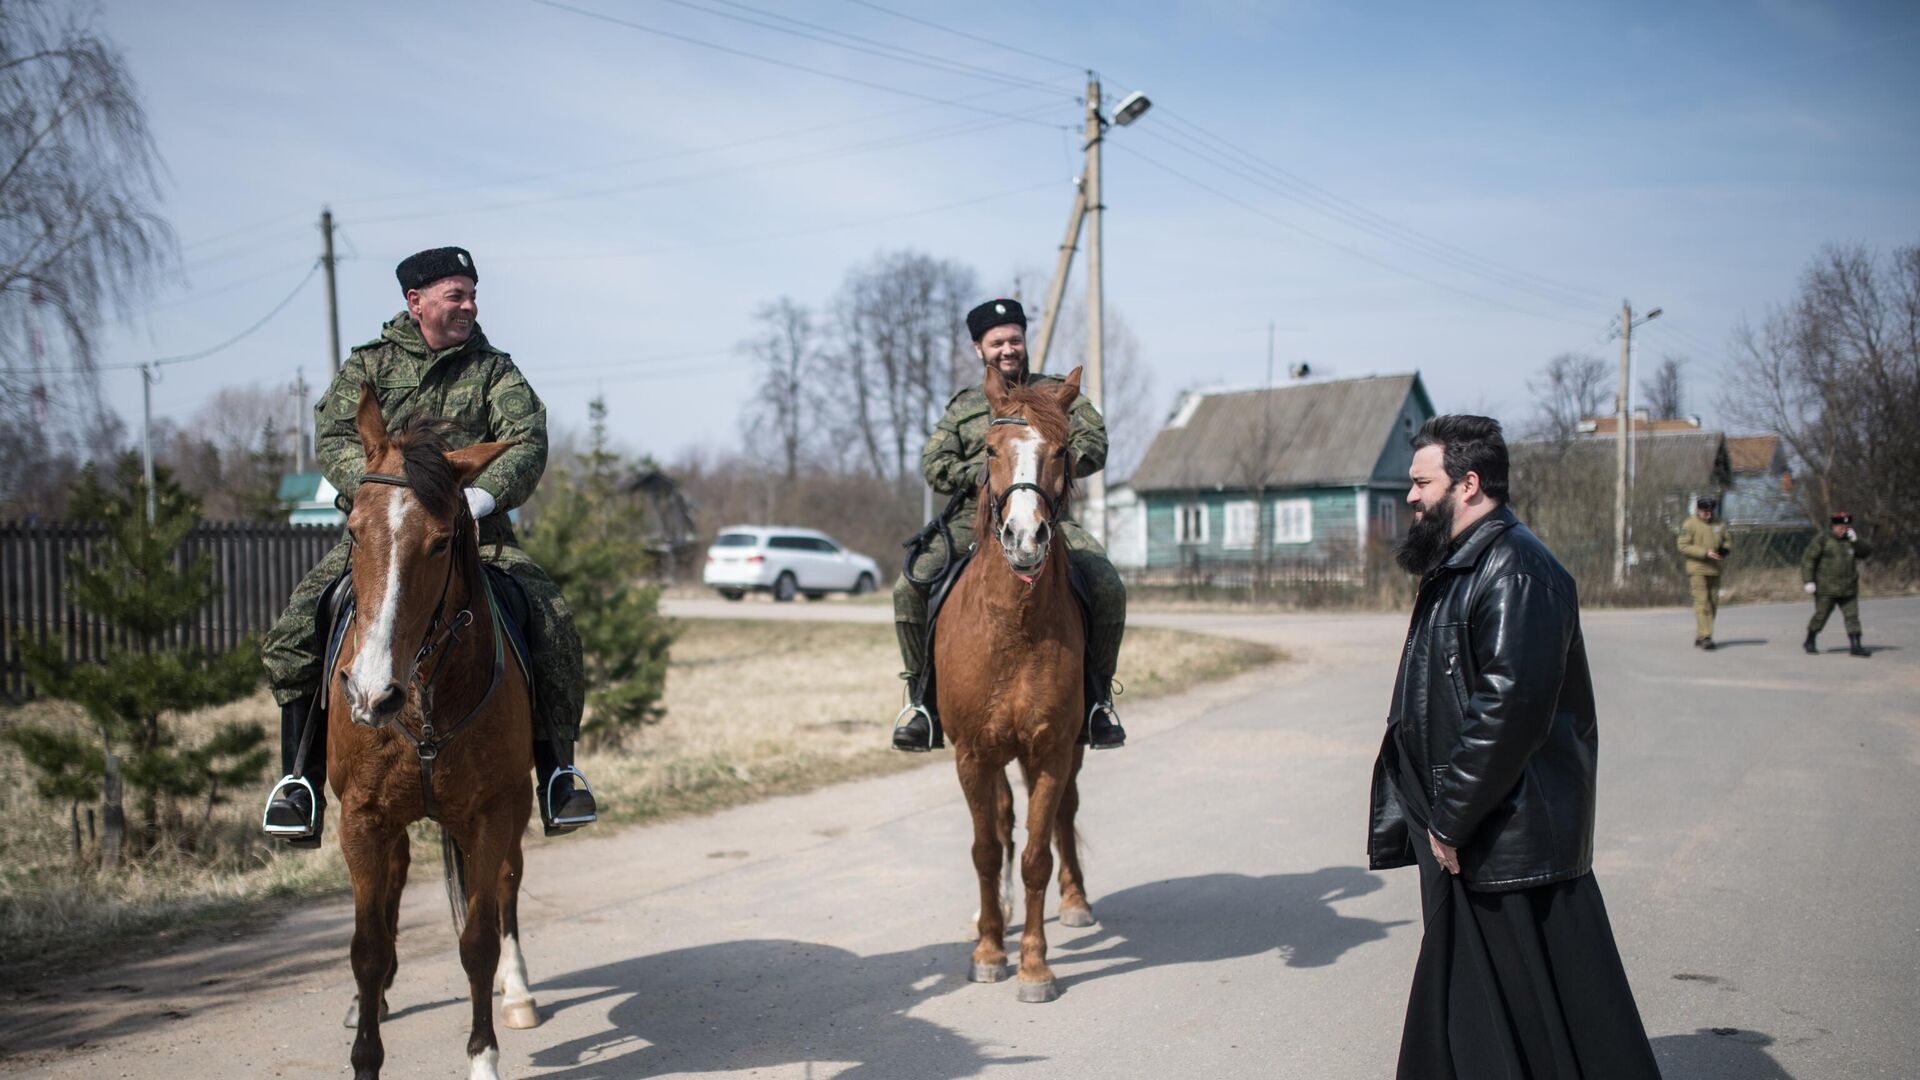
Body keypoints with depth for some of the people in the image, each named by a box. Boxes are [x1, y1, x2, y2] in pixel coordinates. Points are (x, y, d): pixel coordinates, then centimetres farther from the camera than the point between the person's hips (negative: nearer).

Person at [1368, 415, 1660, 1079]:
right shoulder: (1457, 568, 15)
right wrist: (1436, 818, 13)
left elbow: (1511, 705, -25)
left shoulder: (1515, 568, -18)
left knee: (1544, 1023, 1)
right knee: (1462, 1024, 18)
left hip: (1512, 843, -10)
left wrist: (1451, 820, -20)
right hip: (1467, 839, 10)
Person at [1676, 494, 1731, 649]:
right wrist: (1705, 553, -20)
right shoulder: (1689, 525, -5)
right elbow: (1683, 546, -12)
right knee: (1702, 602, -13)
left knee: (1713, 604, 6)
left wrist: (1724, 548, -5)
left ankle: (1699, 638, 15)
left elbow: (1728, 542, 20)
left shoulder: (1719, 525, 12)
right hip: (1697, 570, -6)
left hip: (1714, 571, 6)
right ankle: (1705, 637, -17)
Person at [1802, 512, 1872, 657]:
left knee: (1852, 617, -2)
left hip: (1848, 589, 4)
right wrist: (1808, 581, -15)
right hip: (1826, 589, -4)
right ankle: (1809, 642, 21)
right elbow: (1808, 560, -8)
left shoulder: (1851, 539, 10)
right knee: (1821, 616, 3)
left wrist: (1856, 540, -13)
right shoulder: (1822, 540, -7)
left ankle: (1855, 646, -2)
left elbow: (1866, 552, 2)